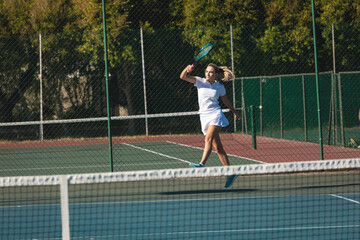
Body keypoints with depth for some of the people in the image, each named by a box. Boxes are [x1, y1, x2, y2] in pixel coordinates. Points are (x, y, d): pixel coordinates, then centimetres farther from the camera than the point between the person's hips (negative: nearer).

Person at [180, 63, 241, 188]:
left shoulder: (220, 87, 5)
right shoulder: (200, 82, 7)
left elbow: (226, 101, 22)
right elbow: (183, 77, -4)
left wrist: (235, 112, 32)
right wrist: (187, 69, -25)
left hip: (215, 115, -3)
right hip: (204, 116, 3)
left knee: (209, 138, -26)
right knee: (217, 147, 4)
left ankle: (202, 163, -42)